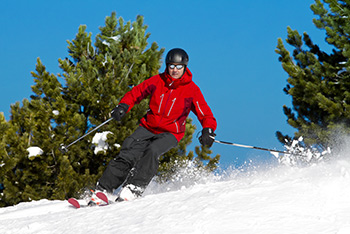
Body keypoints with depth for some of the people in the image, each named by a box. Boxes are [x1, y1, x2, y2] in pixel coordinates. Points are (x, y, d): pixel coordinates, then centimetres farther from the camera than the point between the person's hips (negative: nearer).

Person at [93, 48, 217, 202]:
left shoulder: (192, 90, -7)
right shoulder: (158, 81, -1)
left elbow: (206, 115, -5)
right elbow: (136, 93, 11)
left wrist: (208, 131, -25)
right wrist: (123, 106, -8)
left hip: (170, 133, -2)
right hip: (148, 127, 2)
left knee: (151, 152, -33)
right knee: (127, 156, -18)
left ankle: (134, 189, -37)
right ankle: (103, 189, -17)